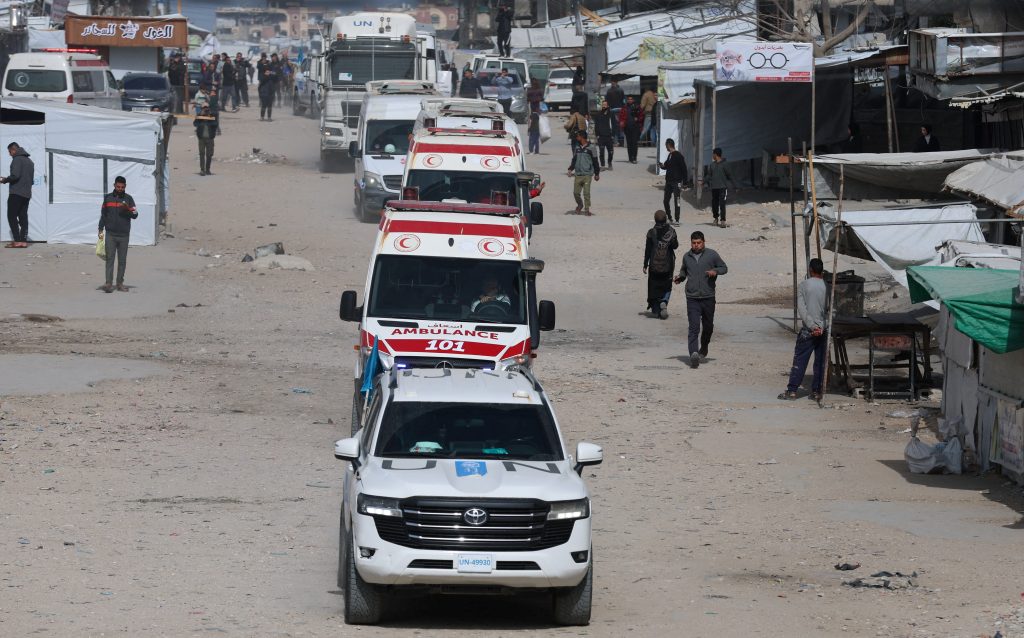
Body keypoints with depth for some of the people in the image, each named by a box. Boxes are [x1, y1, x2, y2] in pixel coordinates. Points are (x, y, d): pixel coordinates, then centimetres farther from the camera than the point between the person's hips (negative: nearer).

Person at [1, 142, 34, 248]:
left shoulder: (17, 159, -7)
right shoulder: (29, 161, 19)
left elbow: (15, 175, -18)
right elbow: (32, 180, 22)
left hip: (16, 193, -8)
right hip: (27, 194, 8)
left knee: (12, 216, -5)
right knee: (23, 217, 7)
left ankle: (17, 240, -13)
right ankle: (24, 240, 0)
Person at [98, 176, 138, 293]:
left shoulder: (128, 199, 4)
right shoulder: (108, 198, 7)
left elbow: (135, 215, 0)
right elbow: (103, 215, 12)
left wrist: (127, 210, -20)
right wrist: (101, 230, 6)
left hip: (124, 235, 0)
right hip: (110, 234, 0)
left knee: (122, 260, 5)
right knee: (109, 259, -8)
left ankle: (120, 283, 12)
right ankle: (108, 284, -13)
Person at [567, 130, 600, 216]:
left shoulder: (590, 148, -3)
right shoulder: (577, 148, 11)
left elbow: (595, 161, 2)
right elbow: (574, 160, 19)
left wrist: (597, 174, 4)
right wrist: (570, 169, 6)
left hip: (587, 174, -4)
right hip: (577, 174, 4)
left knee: (586, 193, -7)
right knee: (576, 192, 2)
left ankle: (587, 209, 1)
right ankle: (580, 205, 27)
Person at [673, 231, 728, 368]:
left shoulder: (711, 255, 0)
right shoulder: (687, 257, 8)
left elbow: (724, 268, 9)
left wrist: (715, 271, -12)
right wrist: (680, 277, 4)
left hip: (708, 297, 0)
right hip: (692, 298, 0)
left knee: (708, 326, 15)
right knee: (694, 328, -12)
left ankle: (704, 347, 43)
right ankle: (694, 355, -22)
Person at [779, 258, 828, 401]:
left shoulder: (803, 286, -3)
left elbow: (801, 308, -11)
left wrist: (812, 326, -13)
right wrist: (822, 327, -1)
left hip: (808, 330, -2)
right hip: (823, 330, 2)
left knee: (799, 360, 1)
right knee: (820, 362, 8)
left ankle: (792, 391, -1)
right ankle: (817, 391, 8)